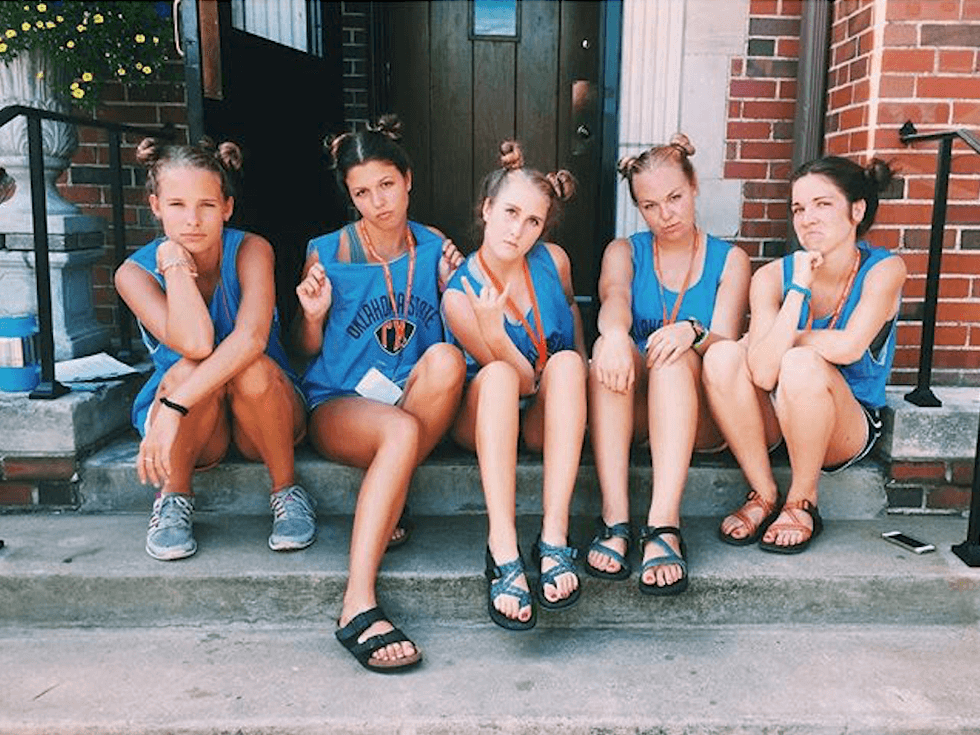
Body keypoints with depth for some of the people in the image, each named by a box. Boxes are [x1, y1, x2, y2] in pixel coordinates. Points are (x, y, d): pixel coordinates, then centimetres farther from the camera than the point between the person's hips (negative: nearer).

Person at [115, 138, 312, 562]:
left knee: (253, 368, -33)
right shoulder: (136, 272, -12)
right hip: (191, 432, 1)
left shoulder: (251, 250, -16)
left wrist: (174, 408, -43)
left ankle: (286, 490, -10)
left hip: (261, 416, 0)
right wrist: (174, 262, -25)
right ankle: (174, 498, -7)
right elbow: (195, 344, -30)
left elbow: (251, 337, -35)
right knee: (187, 370, -32)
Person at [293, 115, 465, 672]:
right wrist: (313, 314, -11)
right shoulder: (327, 253, 1)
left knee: (446, 358, -32)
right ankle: (359, 606, -38)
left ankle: (385, 503, -18)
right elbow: (308, 350, 10)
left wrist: (454, 288, -3)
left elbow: (458, 334, 15)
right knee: (401, 430, -37)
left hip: (417, 399, 3)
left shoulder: (434, 248, 7)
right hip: (339, 403, -2)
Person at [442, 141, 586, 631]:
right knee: (498, 373, -35)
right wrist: (492, 332, -35)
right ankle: (502, 547, -45)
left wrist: (583, 383, 10)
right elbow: (518, 376, -16)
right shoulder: (460, 295, -16)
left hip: (546, 418, 3)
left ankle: (554, 537, -37)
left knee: (567, 362, -29)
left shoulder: (552, 260, -5)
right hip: (487, 422, -3)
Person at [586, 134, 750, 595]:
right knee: (609, 346, -31)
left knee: (676, 354, -33)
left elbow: (725, 344, -7)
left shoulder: (730, 259, 9)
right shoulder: (624, 252, 12)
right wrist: (615, 332, -38)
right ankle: (615, 519, -40)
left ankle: (663, 524, -45)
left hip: (699, 414, -1)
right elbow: (613, 299, -13)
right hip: (632, 406, 1)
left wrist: (692, 332, -31)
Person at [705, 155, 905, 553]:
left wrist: (780, 341, -15)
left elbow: (848, 347, -30)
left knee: (801, 364, -33)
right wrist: (800, 286, -26)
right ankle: (764, 496, -10)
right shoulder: (773, 276, -11)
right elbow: (763, 373, -26)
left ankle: (802, 503, -10)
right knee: (722, 357, -25)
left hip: (851, 428, -2)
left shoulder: (883, 270, -12)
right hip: (776, 421, 2)